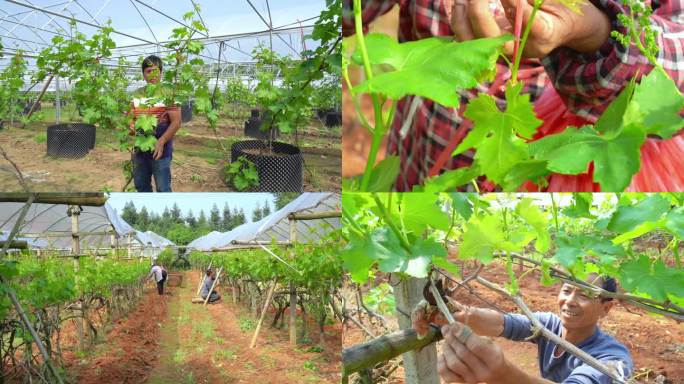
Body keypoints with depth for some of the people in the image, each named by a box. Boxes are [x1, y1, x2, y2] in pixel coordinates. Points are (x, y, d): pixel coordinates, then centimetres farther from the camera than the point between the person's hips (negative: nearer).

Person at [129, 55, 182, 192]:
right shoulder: (136, 94, 7)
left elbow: (176, 122, -12)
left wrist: (161, 142, -23)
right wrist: (131, 126, -10)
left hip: (160, 150, -5)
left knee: (163, 188, 1)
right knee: (141, 186, 17)